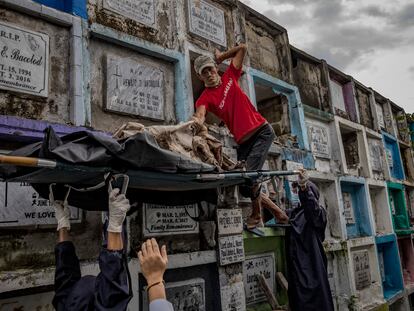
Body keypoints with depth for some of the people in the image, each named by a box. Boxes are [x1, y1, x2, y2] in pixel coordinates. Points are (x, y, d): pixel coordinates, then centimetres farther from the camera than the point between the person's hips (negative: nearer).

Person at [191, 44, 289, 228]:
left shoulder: (230, 77, 8)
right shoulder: (205, 98, 2)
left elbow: (242, 48, 18)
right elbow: (200, 114, -22)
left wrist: (220, 57, 16)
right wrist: (197, 120, -44)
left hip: (262, 131, -2)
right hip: (243, 142, 2)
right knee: (245, 186, -1)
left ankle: (256, 215, 5)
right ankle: (277, 212, 21)